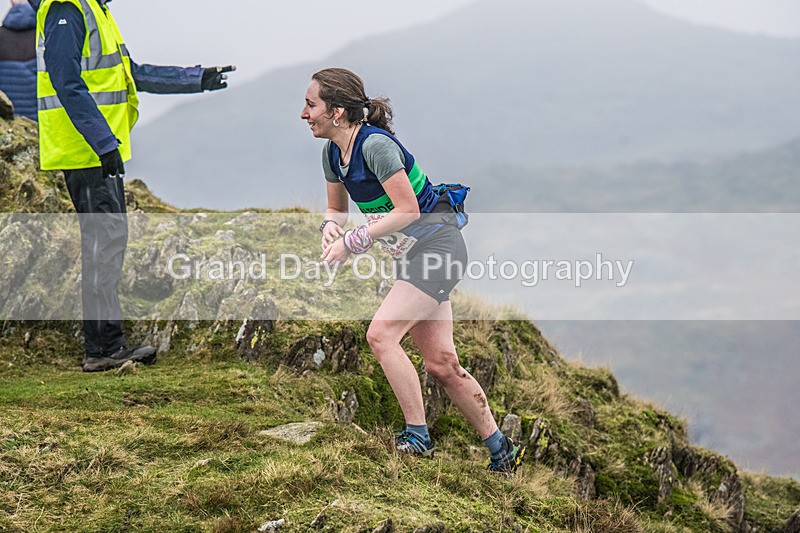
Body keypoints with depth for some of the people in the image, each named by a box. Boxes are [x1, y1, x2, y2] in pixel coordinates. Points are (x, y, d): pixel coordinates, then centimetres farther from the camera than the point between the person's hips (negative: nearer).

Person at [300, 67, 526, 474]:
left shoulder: (375, 144, -21)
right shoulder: (333, 153, 5)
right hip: (412, 256, 9)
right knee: (440, 362, 5)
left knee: (381, 334, -21)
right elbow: (337, 208, 19)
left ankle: (417, 436, -13)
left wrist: (351, 243, -22)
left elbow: (408, 210, -24)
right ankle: (502, 452, 14)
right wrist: (331, 226, -5)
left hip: (436, 245, -9)